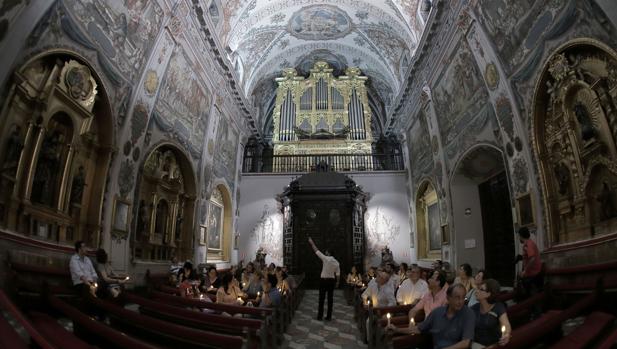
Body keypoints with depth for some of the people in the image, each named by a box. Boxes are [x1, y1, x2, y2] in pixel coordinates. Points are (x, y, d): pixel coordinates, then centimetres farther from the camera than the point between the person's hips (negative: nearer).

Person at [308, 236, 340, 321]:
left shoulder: (325, 259, -13)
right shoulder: (336, 262, 0)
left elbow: (316, 250, -7)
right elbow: (338, 274, 5)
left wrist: (311, 243, 3)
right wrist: (337, 282, 18)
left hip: (323, 280, -4)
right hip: (332, 280, 4)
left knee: (321, 298, 5)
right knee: (330, 298, 8)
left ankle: (320, 316, 10)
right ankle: (329, 316, 12)